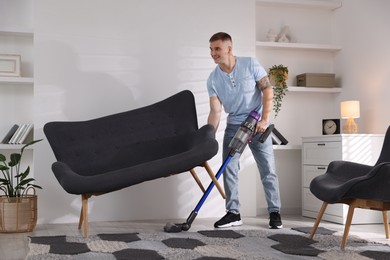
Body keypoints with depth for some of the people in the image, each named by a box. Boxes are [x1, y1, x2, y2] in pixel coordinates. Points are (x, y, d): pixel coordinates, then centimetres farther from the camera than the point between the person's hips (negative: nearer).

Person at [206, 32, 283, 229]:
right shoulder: (213, 79, -6)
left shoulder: (250, 64, -13)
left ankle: (274, 212, 10)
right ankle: (233, 213, 8)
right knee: (228, 169, -1)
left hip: (258, 124, -3)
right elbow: (215, 111, -9)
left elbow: (268, 90, -11)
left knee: (267, 169, -1)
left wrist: (264, 119, -19)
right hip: (234, 126, 3)